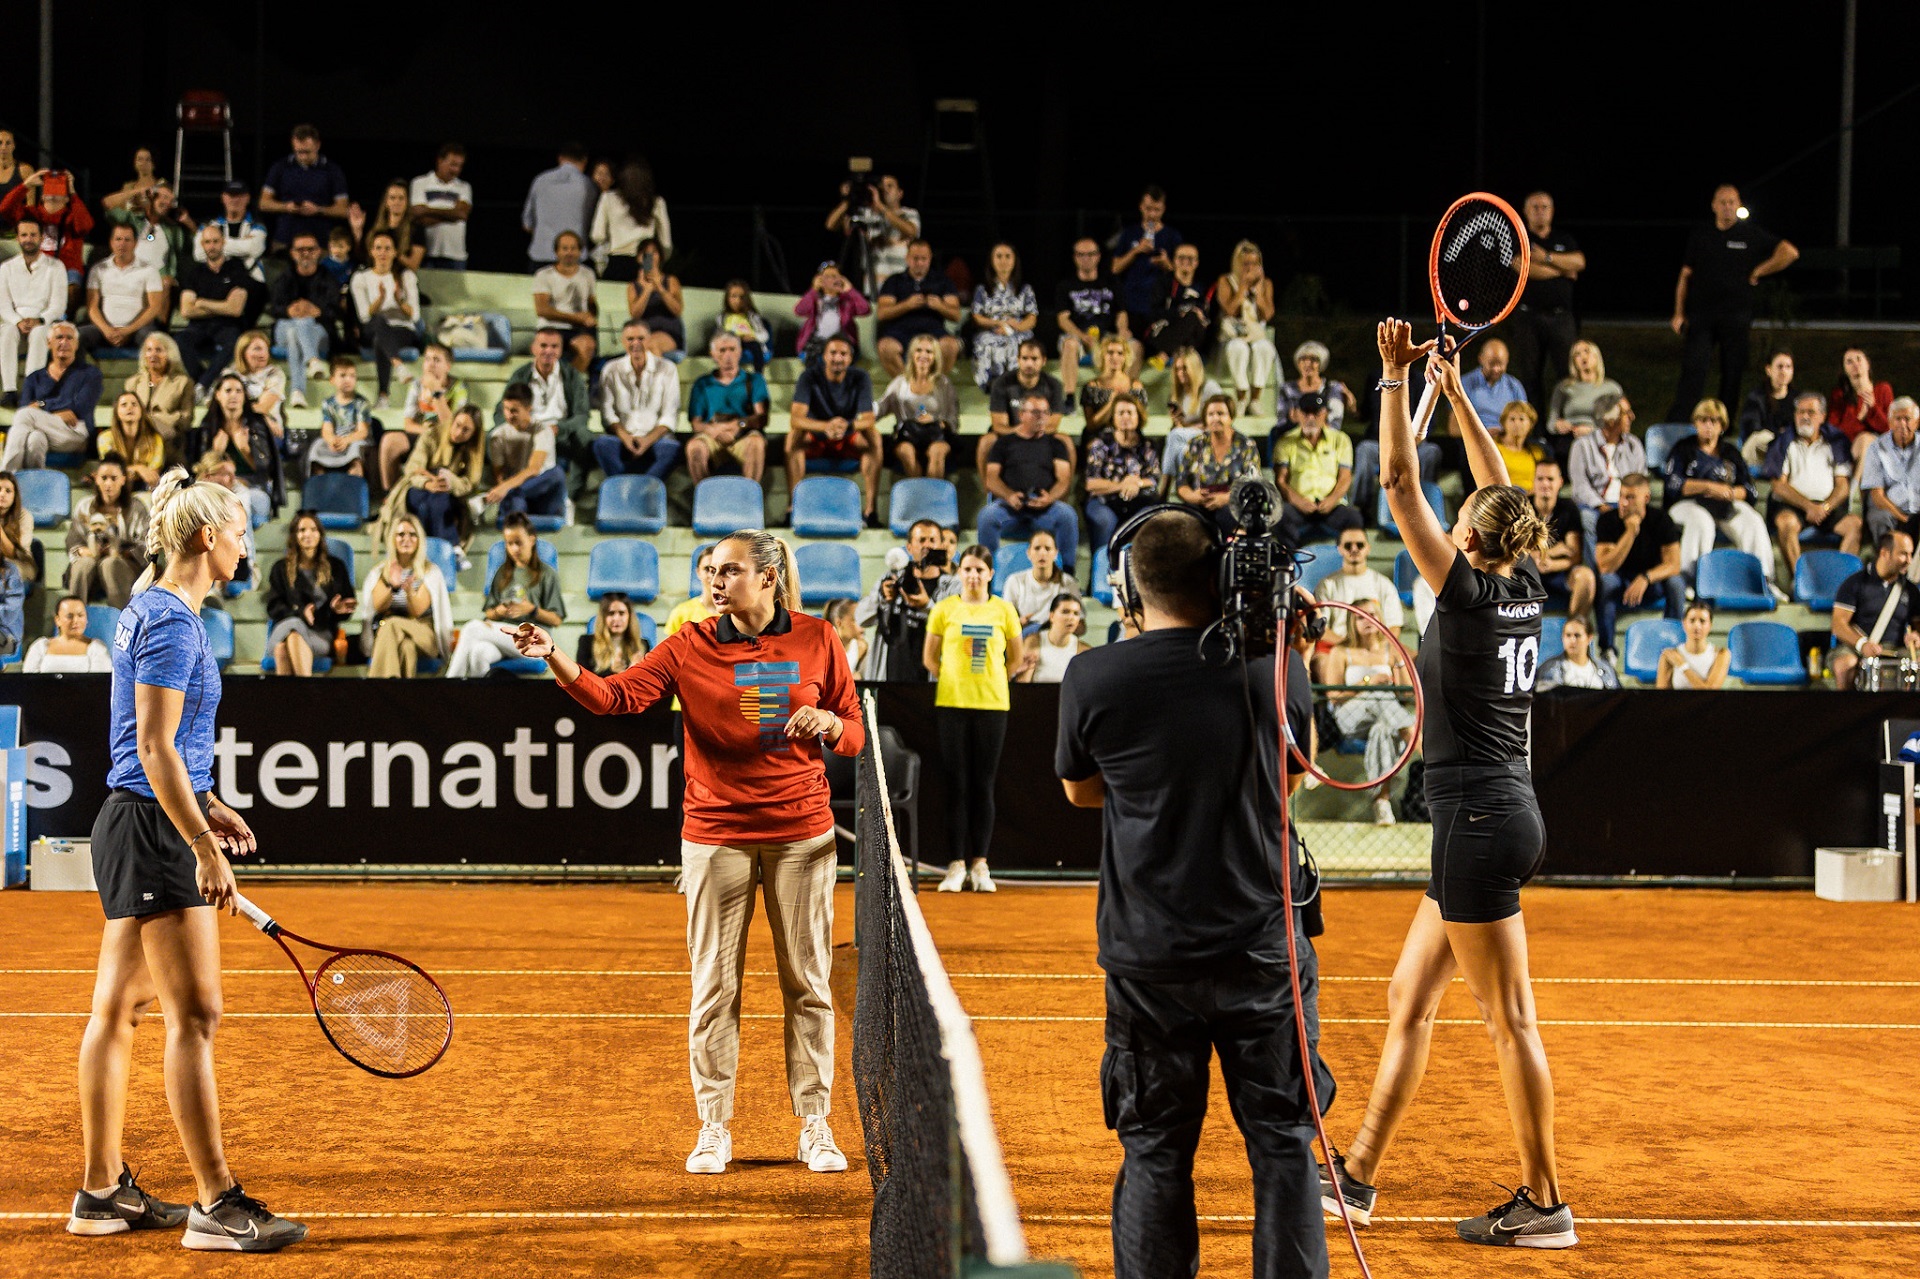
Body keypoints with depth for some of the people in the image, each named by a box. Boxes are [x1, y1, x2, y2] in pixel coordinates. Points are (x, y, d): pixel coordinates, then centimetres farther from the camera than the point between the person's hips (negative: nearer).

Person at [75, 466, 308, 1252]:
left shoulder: (151, 612, 15)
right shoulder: (171, 622, -15)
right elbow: (155, 747, -21)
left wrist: (207, 808, 18)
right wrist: (205, 848, -20)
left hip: (135, 826, 10)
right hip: (155, 833, -10)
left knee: (119, 1010, 13)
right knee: (195, 1015, -8)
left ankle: (102, 1193, 19)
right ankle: (217, 1206, -6)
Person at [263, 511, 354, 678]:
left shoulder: (335, 566, 21)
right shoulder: (281, 568, 21)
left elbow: (348, 607, 17)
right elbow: (273, 607, 9)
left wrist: (337, 609, -8)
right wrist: (300, 612, -10)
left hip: (322, 633, 0)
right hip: (285, 625, 0)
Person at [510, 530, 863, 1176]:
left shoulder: (817, 641, 2)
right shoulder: (689, 646, -1)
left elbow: (854, 735, 8)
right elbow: (617, 695, -14)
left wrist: (828, 722, -14)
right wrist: (554, 658, -29)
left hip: (801, 834, 0)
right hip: (716, 836, 0)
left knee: (808, 982, 5)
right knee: (714, 984, 2)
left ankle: (815, 1127, 16)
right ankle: (714, 1128, 13)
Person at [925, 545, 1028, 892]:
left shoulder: (1004, 610, 5)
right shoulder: (945, 609, 3)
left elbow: (1016, 659, 14)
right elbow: (930, 658, 11)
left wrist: (990, 681, 6)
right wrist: (955, 681, 4)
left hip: (992, 704, 0)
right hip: (951, 704, 0)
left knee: (984, 786, 3)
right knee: (956, 785, 0)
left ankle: (980, 864, 9)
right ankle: (956, 866, 3)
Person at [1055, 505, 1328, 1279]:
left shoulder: (1093, 678, -9)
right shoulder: (1276, 667, -5)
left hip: (1148, 954, 0)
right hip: (1264, 946, 1)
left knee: (1156, 1153, 9)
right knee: (1283, 1143, 10)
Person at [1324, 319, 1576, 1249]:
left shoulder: (1468, 591, -12)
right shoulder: (1526, 588, 7)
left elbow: (1400, 484, -12)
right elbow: (1500, 492, 20)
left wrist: (1396, 377, -7)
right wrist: (1455, 393, 23)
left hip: (1480, 822, -9)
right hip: (1495, 820, 9)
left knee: (1510, 1021, -3)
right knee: (1409, 1000, 14)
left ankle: (1543, 1205, 4)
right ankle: (1358, 1172, 22)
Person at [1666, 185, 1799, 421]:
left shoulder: (1751, 234, 8)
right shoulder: (1698, 235, 14)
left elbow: (1790, 252, 3)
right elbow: (1685, 276, 14)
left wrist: (1757, 273, 3)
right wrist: (1679, 313, 5)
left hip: (1736, 316, -1)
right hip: (1700, 316, 1)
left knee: (1732, 373, 2)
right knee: (1693, 369, -11)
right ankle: (1675, 426, -15)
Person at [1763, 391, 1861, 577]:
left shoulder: (1835, 441, 14)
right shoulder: (1783, 442, 8)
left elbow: (1843, 485, 8)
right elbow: (1779, 486, -1)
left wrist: (1825, 507, -11)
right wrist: (1808, 506, -15)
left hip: (1828, 505, 2)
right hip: (1791, 505, -2)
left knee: (1855, 523, -25)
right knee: (1787, 522, -36)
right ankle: (1796, 576, -35)